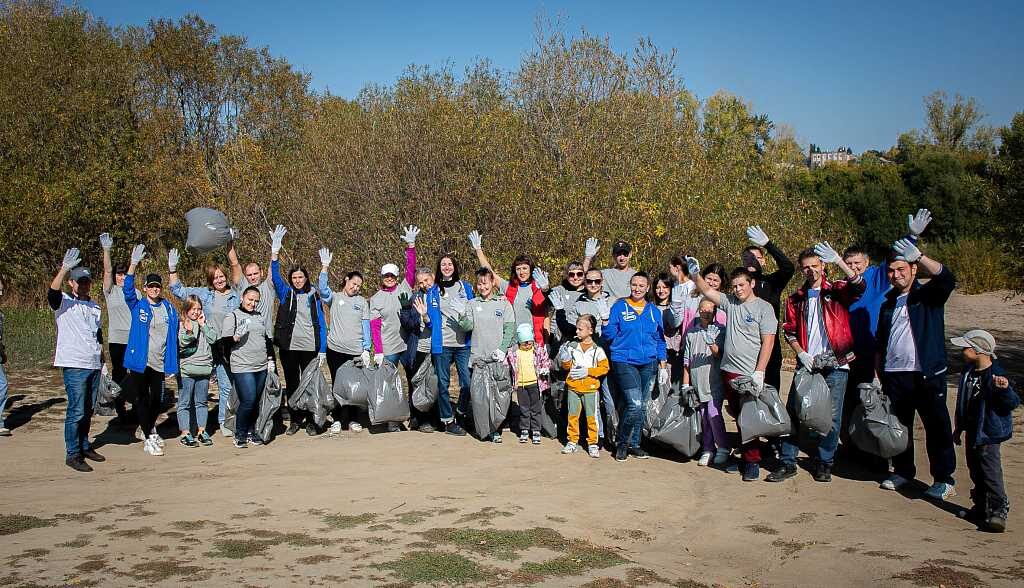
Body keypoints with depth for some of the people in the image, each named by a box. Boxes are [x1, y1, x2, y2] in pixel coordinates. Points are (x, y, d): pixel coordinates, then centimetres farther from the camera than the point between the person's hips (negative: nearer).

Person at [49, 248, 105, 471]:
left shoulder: (95, 306, 17)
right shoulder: (63, 302, -2)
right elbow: (52, 292, -26)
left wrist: (103, 362, 21)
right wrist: (64, 268, -40)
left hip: (94, 365, 6)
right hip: (74, 365, -6)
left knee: (88, 410, 13)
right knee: (76, 411, -7)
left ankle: (84, 446, 26)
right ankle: (72, 454, -1)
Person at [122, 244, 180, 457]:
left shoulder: (169, 309, 5)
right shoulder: (138, 306, -1)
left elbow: (174, 335, 8)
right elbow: (128, 289, -17)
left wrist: (172, 363, 4)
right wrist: (134, 264, -29)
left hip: (159, 364, 2)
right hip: (139, 362, -2)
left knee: (157, 400, 12)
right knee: (142, 400, 3)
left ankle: (150, 429, 39)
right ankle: (148, 439, 14)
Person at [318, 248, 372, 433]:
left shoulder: (362, 302, 12)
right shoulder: (335, 297, 8)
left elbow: (366, 326, 8)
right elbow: (323, 289, -13)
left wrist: (366, 349, -1)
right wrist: (325, 267, -24)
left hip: (356, 351, 1)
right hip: (335, 349, -1)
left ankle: (353, 419, 14)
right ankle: (338, 419, 13)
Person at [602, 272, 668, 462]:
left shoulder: (654, 311, 11)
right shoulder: (619, 307, 1)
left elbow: (660, 340, 15)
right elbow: (609, 335, -1)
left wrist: (663, 365, 11)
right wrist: (606, 321, -18)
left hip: (648, 364, 5)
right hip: (624, 362, -4)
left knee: (642, 406, 8)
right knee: (635, 404, -16)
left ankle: (634, 443, 23)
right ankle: (622, 442, 4)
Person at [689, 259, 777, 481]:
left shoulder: (764, 308, -5)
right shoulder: (730, 302, 10)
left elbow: (768, 342, -9)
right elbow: (707, 291, 7)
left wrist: (759, 372, -16)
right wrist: (695, 275, -12)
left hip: (751, 374, -5)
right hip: (729, 371, 5)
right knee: (738, 416, 14)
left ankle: (753, 462, 7)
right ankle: (745, 455, 27)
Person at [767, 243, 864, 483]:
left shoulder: (836, 291, 2)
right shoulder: (796, 299, 12)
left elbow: (858, 286, -19)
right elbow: (790, 331, 10)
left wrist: (838, 261, -30)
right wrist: (802, 354, -6)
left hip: (835, 364, -3)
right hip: (806, 364, 3)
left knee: (832, 416, 2)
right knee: (794, 412, 0)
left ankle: (824, 463, 18)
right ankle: (787, 462, 8)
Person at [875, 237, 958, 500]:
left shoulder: (928, 295, 1)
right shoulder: (888, 303, 16)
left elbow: (947, 278, -22)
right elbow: (880, 342, 20)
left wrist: (918, 256, -34)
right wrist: (878, 371, 12)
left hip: (927, 375, -5)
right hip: (894, 376, 5)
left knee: (937, 427, -1)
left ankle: (944, 480, 7)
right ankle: (903, 471, 27)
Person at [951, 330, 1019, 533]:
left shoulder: (995, 375, -18)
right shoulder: (969, 371, 7)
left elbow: (1014, 403, -20)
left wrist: (1005, 389, -41)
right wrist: (959, 428, 22)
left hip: (989, 433, -8)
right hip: (972, 430, 8)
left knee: (991, 472, -7)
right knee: (975, 470, 15)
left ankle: (998, 510, 0)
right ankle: (981, 507, 27)